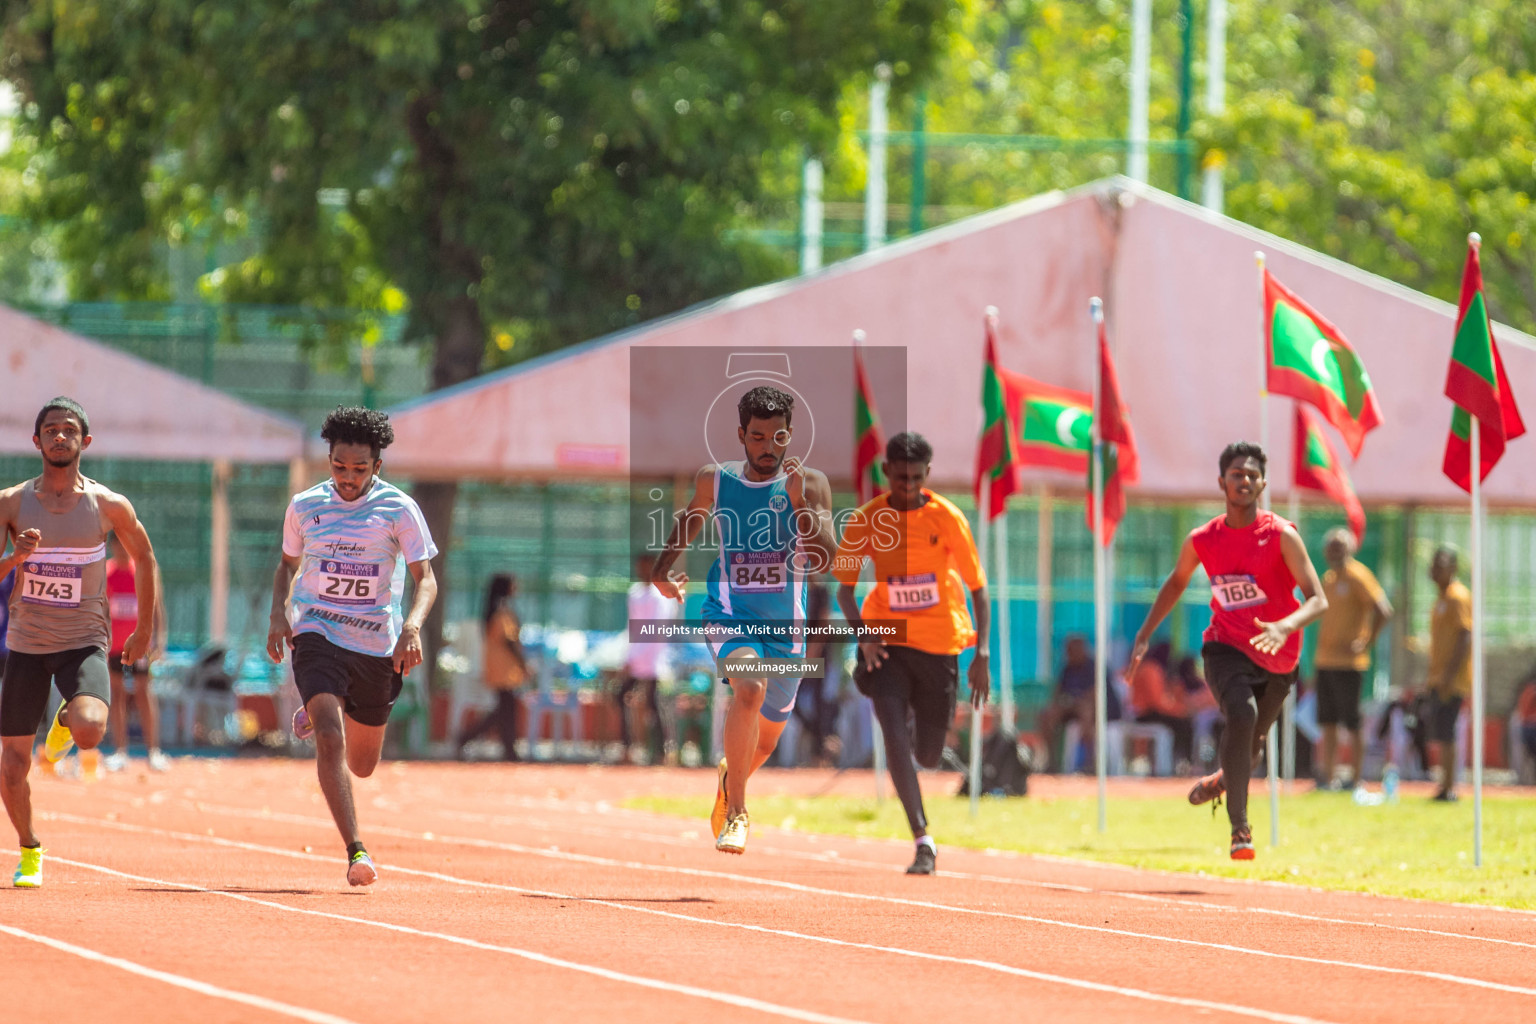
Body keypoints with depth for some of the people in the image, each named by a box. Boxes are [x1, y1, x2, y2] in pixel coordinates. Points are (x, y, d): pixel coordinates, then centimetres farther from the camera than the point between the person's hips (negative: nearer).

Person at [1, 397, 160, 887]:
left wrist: (145, 630, 15)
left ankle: (66, 721, 10)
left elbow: (144, 558, 12)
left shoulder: (109, 506, -5)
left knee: (90, 732, -29)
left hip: (84, 642, -1)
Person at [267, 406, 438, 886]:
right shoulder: (305, 506, 1)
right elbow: (288, 564, 18)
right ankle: (355, 851, -25)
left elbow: (425, 578, -8)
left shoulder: (399, 509, -5)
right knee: (330, 741, -24)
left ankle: (320, 711, 49)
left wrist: (412, 626, -27)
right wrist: (279, 612, 0)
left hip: (377, 645, 1)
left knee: (361, 765, 15)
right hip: (317, 635, -1)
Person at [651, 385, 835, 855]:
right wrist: (663, 567, 13)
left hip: (786, 624, 2)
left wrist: (799, 502, -26)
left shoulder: (810, 483, -5)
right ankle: (736, 814, -27)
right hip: (730, 616, -2)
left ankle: (729, 778, 52)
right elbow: (690, 520, 21)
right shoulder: (715, 481, -1)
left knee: (764, 742, 15)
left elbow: (823, 558, -16)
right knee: (750, 688, -33)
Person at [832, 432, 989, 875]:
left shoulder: (947, 518, -6)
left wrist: (981, 655, -9)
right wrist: (862, 631, -16)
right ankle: (922, 839, -17)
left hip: (940, 645, 0)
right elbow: (844, 588, 3)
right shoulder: (866, 520, -4)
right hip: (888, 642, 0)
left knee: (928, 755, 7)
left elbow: (977, 589, -1)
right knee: (894, 732, -21)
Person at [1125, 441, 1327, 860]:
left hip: (1277, 659, 1)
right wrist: (1144, 636, 12)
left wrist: (1286, 626, -38)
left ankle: (1225, 779, 55)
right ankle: (1239, 825, -25)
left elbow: (1318, 600, -18)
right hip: (1226, 648, 0)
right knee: (1241, 714, -30)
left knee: (1252, 742, 17)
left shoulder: (1282, 535, -14)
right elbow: (1177, 581, 18)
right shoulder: (1202, 540, -4)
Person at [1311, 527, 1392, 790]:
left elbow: (1383, 610, -16)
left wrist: (1366, 644, -16)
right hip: (1325, 660, 8)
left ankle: (1355, 779, -1)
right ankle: (1327, 776, 11)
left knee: (1352, 723, -4)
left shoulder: (1357, 577, -9)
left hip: (1348, 662, -8)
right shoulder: (1328, 579, 16)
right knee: (1328, 722, 8)